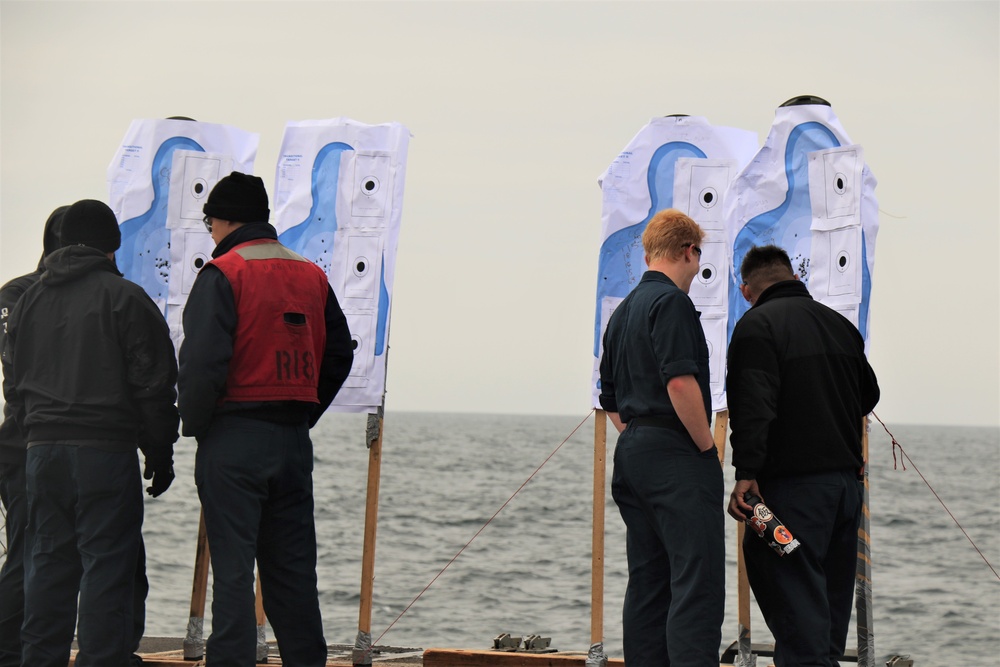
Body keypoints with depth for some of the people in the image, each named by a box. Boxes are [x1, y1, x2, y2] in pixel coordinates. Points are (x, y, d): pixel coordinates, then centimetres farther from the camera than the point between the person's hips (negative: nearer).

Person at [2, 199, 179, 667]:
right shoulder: (124, 298, -5)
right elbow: (153, 385, -6)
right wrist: (160, 453, 1)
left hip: (41, 452, 6)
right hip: (106, 451, -5)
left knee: (47, 566, 10)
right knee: (107, 565, -4)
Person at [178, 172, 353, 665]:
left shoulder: (222, 274, -8)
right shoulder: (312, 276, 12)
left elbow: (202, 361, -17)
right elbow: (339, 355, 15)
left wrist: (194, 424, -4)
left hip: (234, 438, -6)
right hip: (294, 438, 6)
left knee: (232, 565, -4)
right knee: (292, 567, 11)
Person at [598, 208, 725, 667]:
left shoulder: (623, 311, 19)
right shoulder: (672, 302, -9)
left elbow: (612, 401, 22)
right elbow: (680, 383, -21)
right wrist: (708, 447, -12)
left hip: (631, 454, 9)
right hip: (676, 456, -9)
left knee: (648, 583, 10)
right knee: (696, 582, -12)